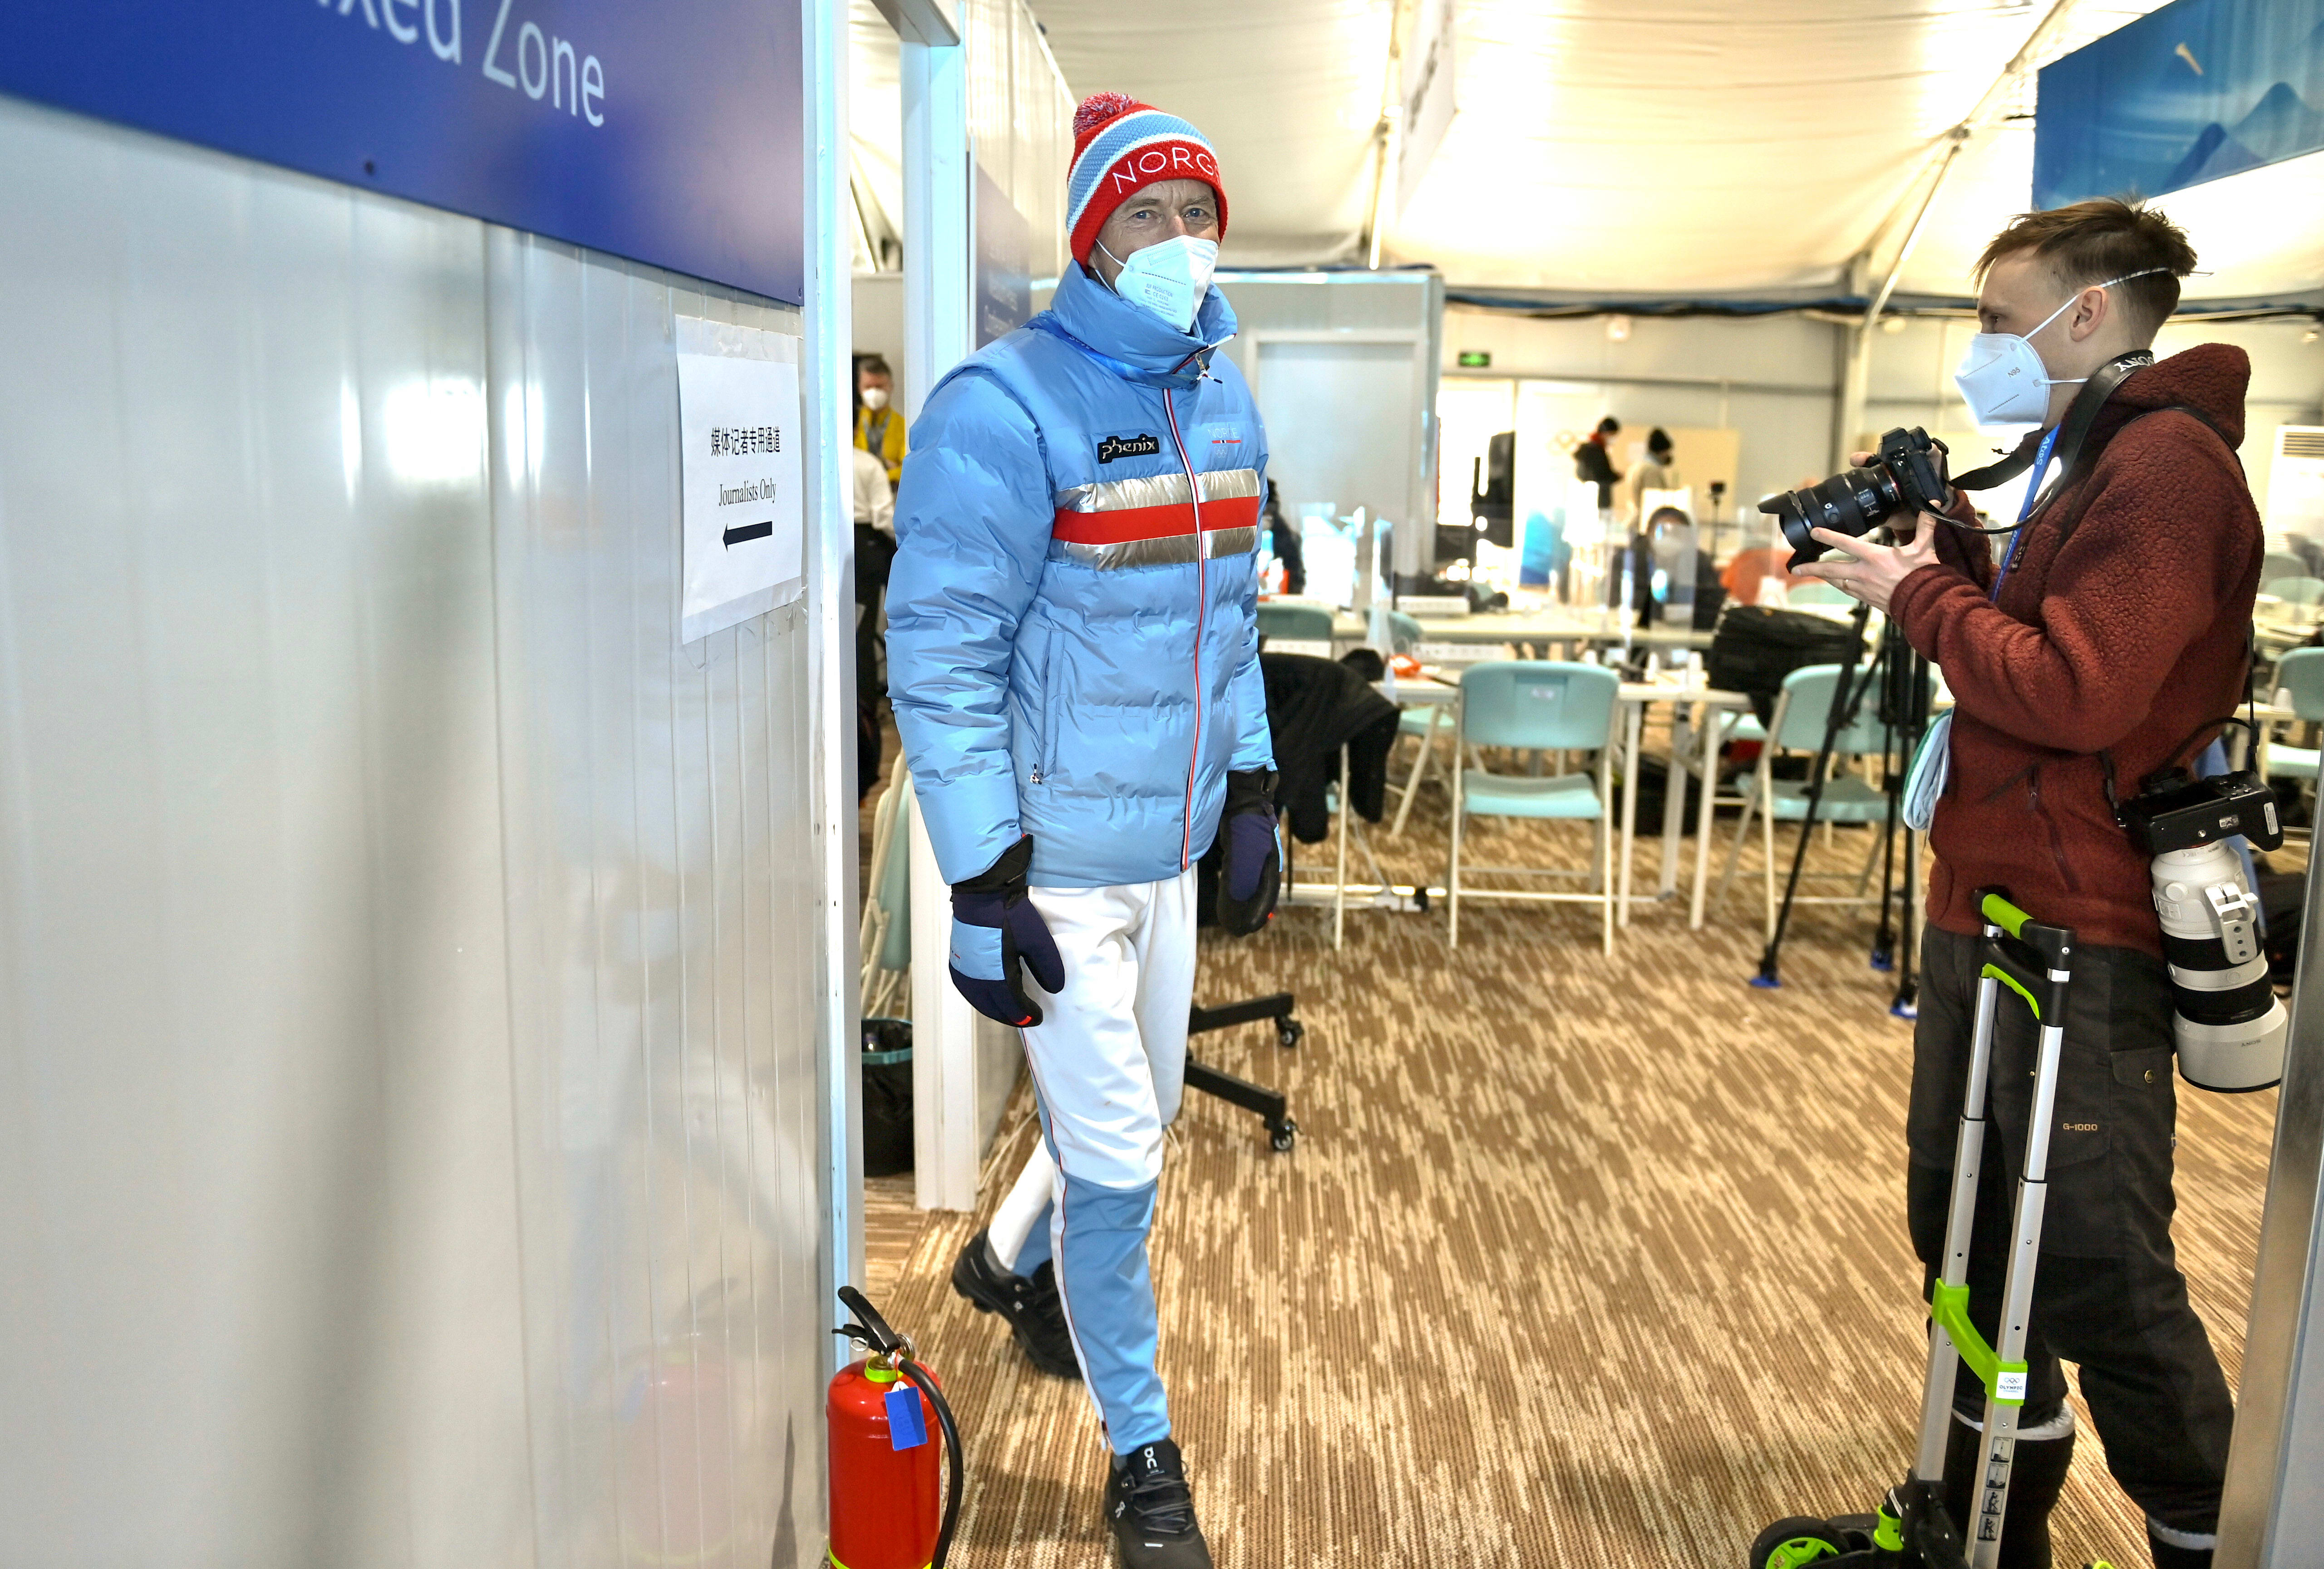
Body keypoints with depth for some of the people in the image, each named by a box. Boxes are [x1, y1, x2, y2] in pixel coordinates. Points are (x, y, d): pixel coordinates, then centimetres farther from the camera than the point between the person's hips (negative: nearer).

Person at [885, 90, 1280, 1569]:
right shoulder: (1005, 408, -17)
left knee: (1137, 1112, 22)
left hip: (1170, 845, 7)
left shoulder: (1223, 397, 7)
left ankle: (1010, 1263, 53)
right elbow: (940, 659, -18)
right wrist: (983, 892, -19)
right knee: (1114, 1160, 1)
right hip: (1054, 861, -7)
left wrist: (1252, 794, 14)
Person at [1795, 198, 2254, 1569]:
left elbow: (2075, 695, -22)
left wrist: (1918, 596, -12)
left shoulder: (2166, 462, -14)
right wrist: (1949, 551, 5)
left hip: (2081, 933, -10)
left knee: (2100, 1273, -3)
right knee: (1964, 1225, 18)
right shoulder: (2085, 458, 17)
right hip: (1988, 904, 10)